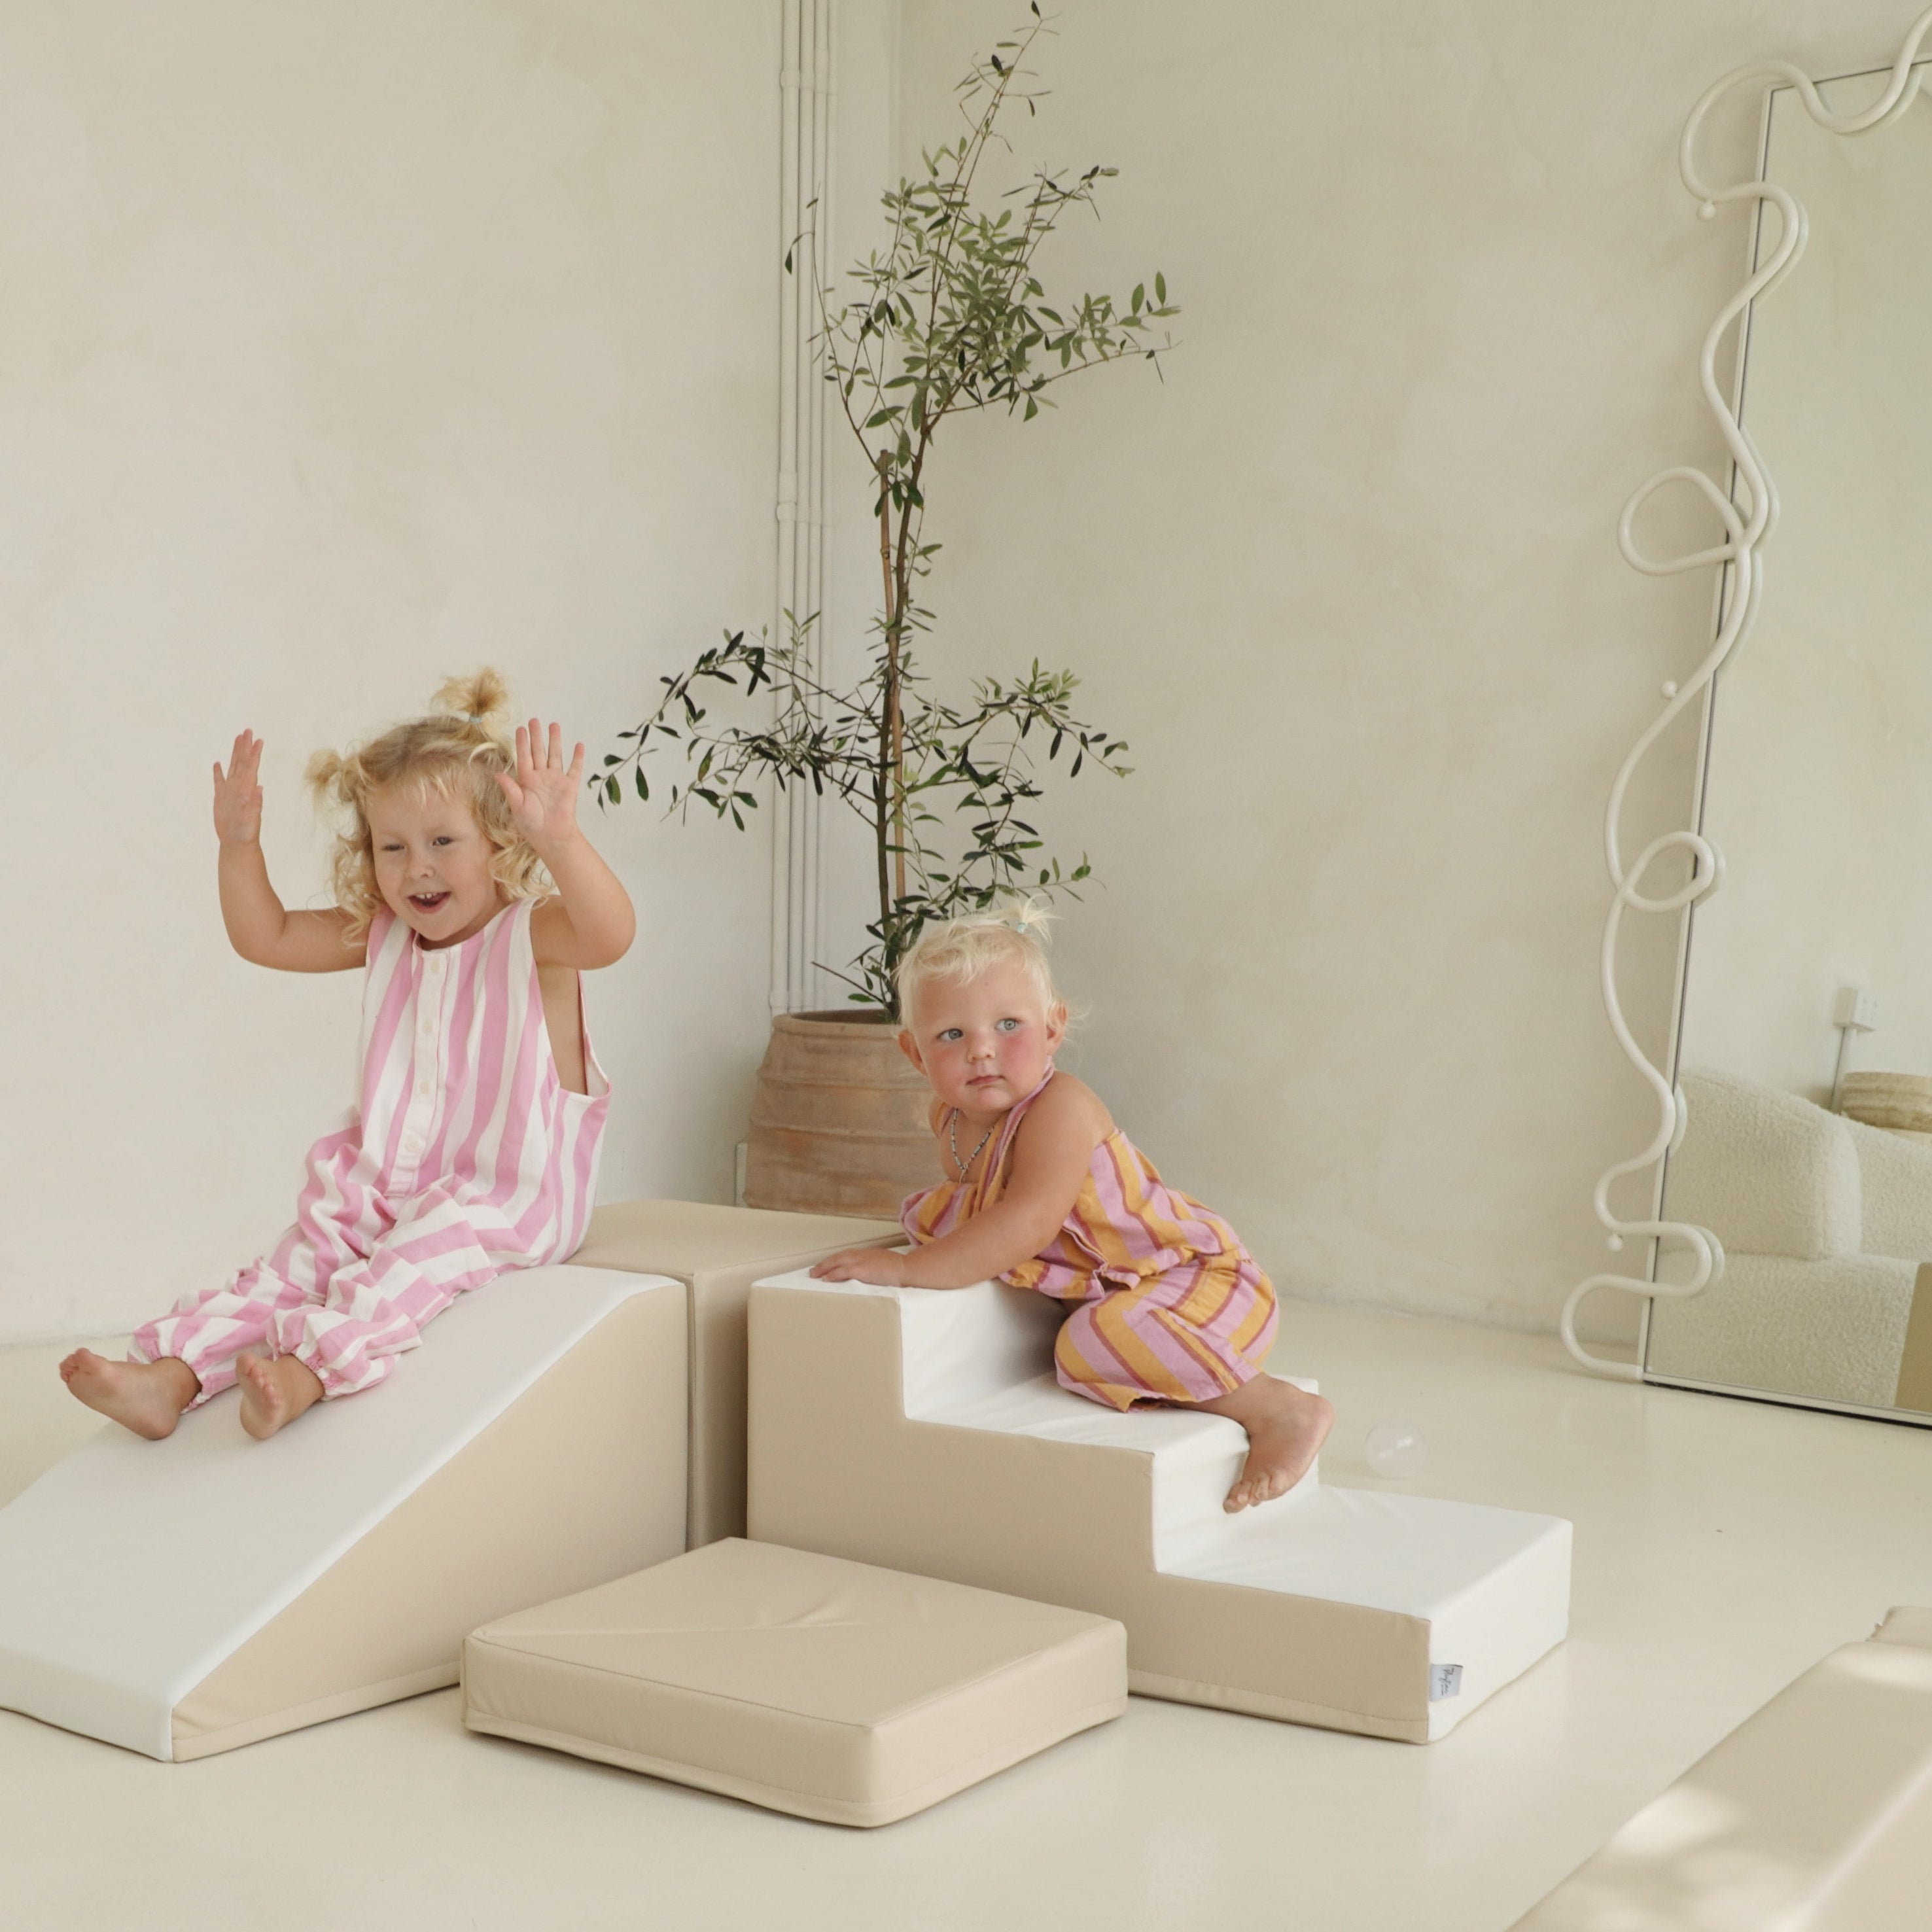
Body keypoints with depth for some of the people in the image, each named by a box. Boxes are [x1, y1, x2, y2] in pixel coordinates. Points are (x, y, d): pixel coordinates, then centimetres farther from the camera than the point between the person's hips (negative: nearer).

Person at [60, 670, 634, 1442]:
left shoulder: (533, 934, -13)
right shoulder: (383, 937, 10)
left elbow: (610, 932, -36)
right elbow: (265, 936, 18)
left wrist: (559, 837, -51)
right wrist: (240, 845, 2)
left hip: (506, 1195, -7)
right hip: (382, 1184, 7)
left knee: (418, 1254, -32)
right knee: (294, 1263, -9)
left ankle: (307, 1369, -50)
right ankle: (168, 1379, -18)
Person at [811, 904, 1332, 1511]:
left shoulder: (1061, 1108, -26)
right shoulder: (952, 1118, 1)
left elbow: (1031, 1222, -40)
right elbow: (976, 1198, 23)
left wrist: (909, 1269, -40)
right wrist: (936, 1213, 4)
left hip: (1201, 1282, -10)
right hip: (1109, 1293, 10)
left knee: (1095, 1344, -32)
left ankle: (1283, 1410, -21)